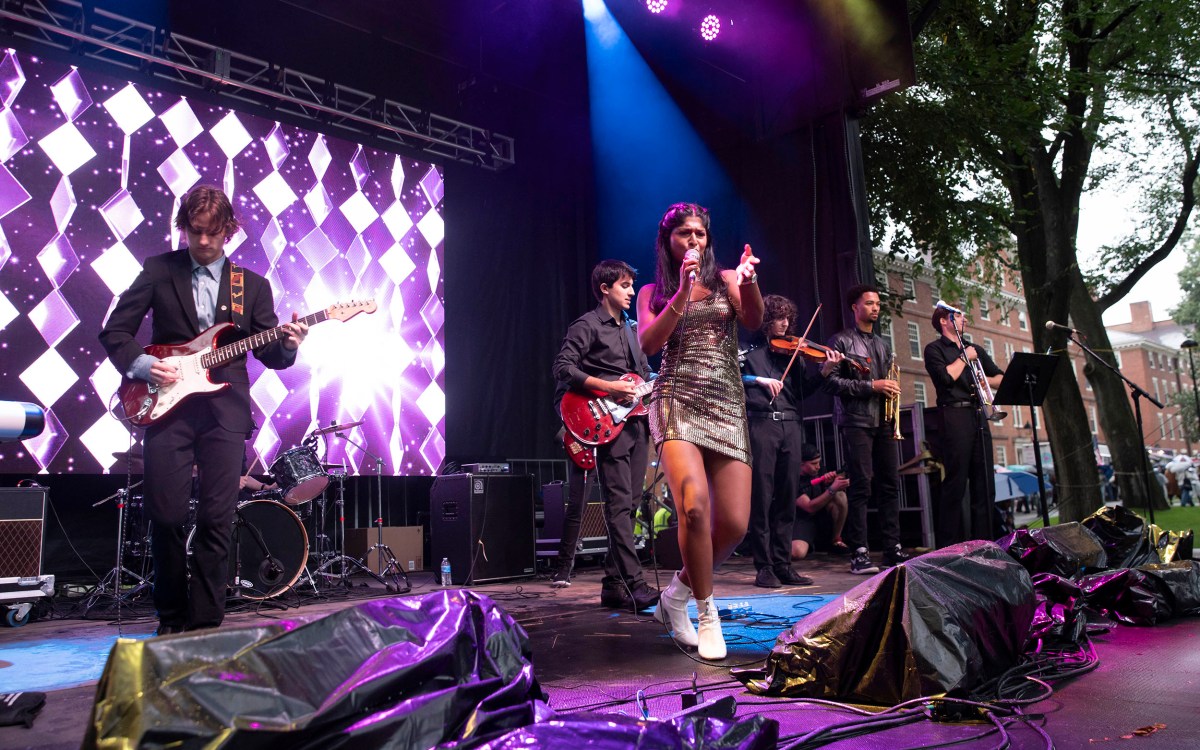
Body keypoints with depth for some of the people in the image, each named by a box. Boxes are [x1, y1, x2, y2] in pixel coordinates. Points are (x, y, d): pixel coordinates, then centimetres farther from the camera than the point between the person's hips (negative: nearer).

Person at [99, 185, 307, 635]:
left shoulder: (252, 285, 13)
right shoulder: (158, 271, 9)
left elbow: (269, 354, 11)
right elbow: (114, 330, 8)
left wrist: (288, 345, -11)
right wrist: (141, 365, -9)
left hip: (225, 410, 1)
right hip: (165, 405, 0)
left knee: (217, 520, -3)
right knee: (166, 516, -1)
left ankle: (205, 624, 7)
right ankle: (171, 620, 17)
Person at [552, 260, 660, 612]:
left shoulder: (631, 328, 22)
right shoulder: (587, 325, -3)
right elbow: (563, 367, -14)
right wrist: (607, 387, -19)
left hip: (637, 421, 8)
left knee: (629, 504, 8)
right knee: (619, 505, -11)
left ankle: (614, 583, 15)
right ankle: (633, 585, -12)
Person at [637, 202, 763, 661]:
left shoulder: (725, 281, 14)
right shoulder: (653, 292, 13)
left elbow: (754, 321, -5)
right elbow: (648, 344, -5)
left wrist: (748, 280, -25)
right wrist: (681, 293, -14)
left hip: (727, 405, 2)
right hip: (676, 400, -2)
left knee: (734, 524, -7)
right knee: (695, 506, -26)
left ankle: (679, 591, 20)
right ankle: (706, 611, -4)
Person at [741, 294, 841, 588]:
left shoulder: (792, 351, 18)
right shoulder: (749, 349, 6)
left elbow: (804, 388, 14)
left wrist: (824, 371, -1)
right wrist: (758, 380, -19)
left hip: (791, 425, 5)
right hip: (761, 423, -5)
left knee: (787, 497, 6)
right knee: (761, 496, -3)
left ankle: (782, 564, 14)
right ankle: (764, 567, 3)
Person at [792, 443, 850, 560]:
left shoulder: (816, 472, -1)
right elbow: (810, 508, -25)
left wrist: (834, 479, -19)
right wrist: (832, 489, -32)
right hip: (801, 519, -6)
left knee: (840, 496, -20)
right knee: (797, 553, -34)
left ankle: (837, 540, -5)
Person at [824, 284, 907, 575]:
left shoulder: (883, 344, 21)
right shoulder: (841, 341, 0)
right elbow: (832, 381, -10)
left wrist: (891, 390, 5)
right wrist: (871, 386, -15)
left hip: (884, 421, 7)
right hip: (856, 420, -6)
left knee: (890, 483, 5)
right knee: (861, 485, -10)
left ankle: (893, 548, 11)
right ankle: (859, 553, -7)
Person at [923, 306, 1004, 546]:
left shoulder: (975, 349, 25)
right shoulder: (935, 349, 5)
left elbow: (1001, 378, 21)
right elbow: (946, 377, -13)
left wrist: (985, 380, 1)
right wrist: (964, 357, 1)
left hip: (978, 416, 6)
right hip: (955, 415, -6)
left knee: (985, 481, 3)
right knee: (956, 482, -9)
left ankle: (985, 541, 8)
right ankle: (948, 545, -7)